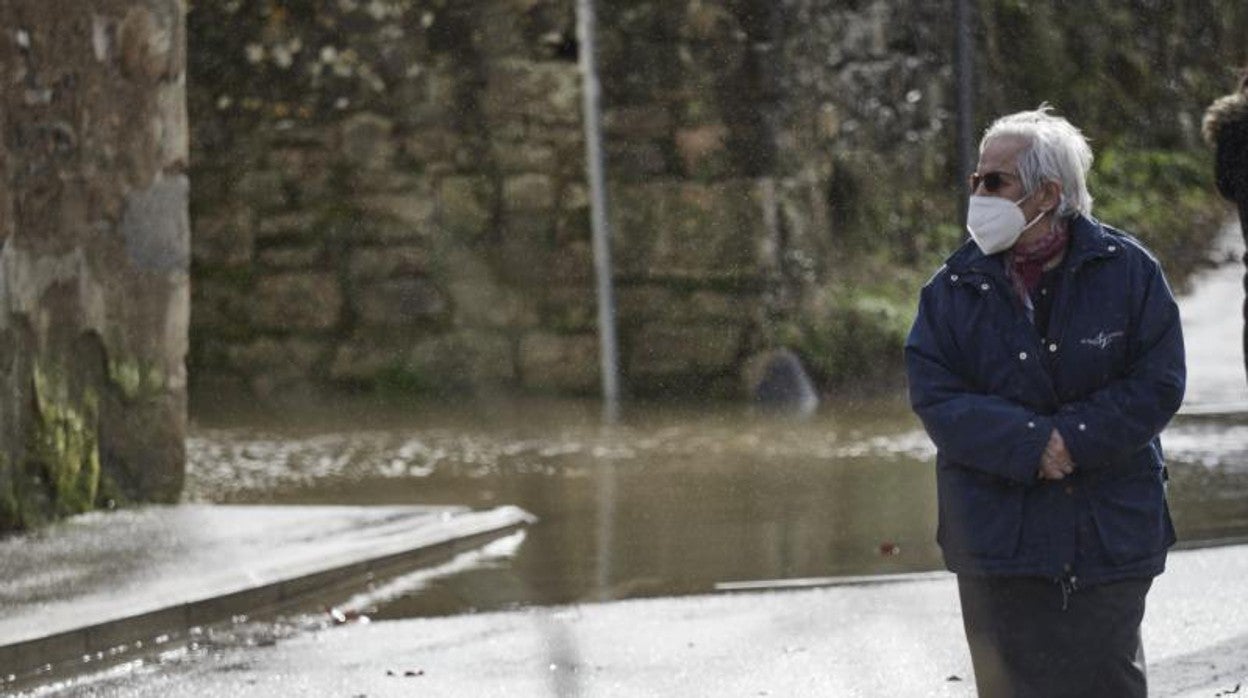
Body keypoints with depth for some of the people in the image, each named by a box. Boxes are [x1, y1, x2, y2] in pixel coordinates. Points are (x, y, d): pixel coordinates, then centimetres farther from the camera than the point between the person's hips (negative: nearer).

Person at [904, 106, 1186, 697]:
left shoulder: (1127, 270, -3)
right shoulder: (955, 288, 0)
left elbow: (1159, 383, -7)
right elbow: (935, 398, -8)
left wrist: (1073, 440, -17)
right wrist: (1030, 444, -21)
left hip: (1109, 531, -1)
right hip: (998, 532, 1)